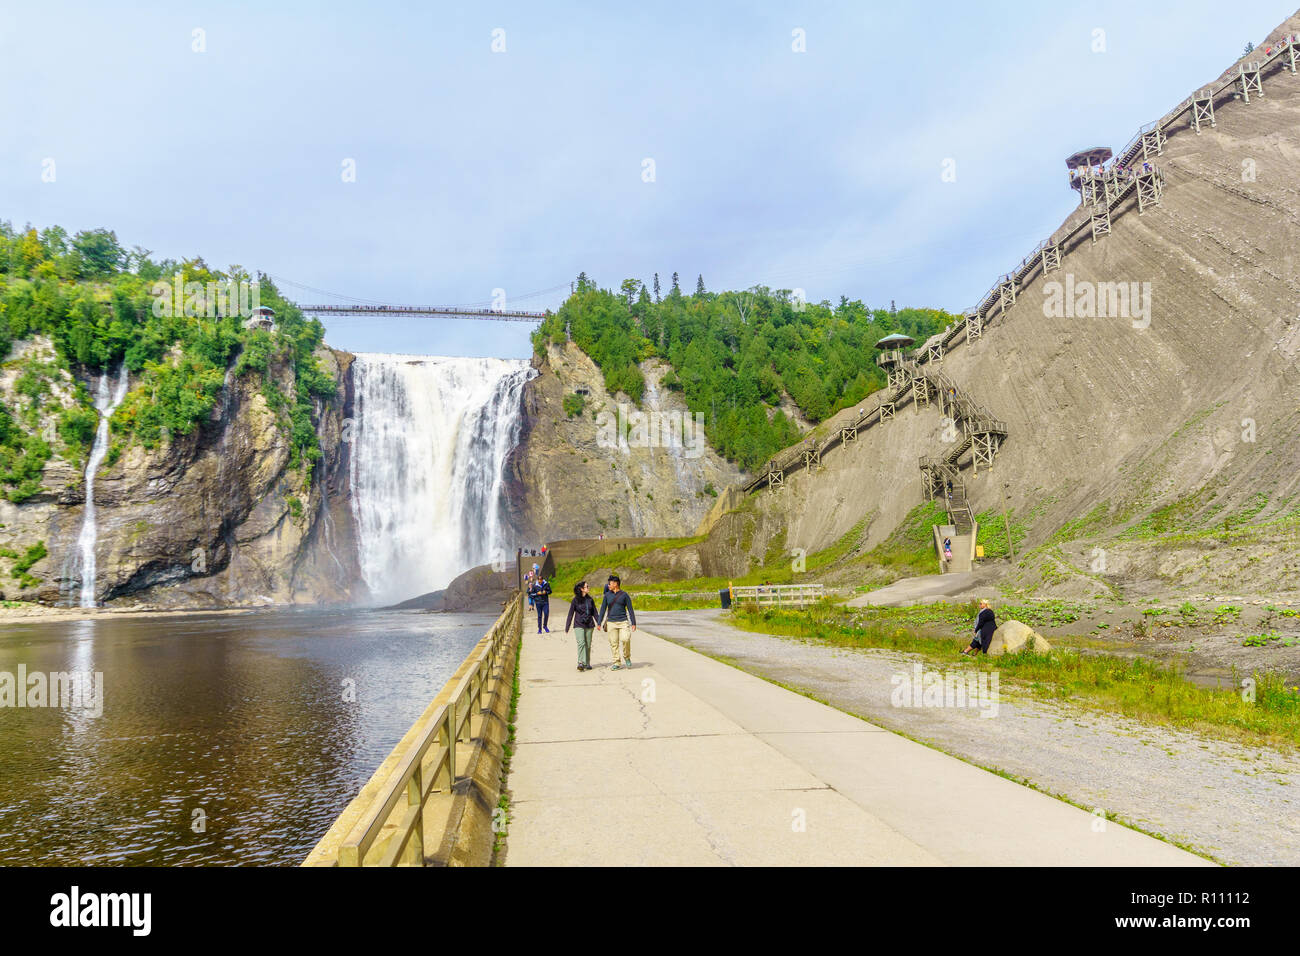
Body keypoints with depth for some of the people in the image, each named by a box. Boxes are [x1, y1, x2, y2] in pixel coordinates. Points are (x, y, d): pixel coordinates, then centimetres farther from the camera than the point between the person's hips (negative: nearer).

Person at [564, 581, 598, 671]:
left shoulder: (590, 599, 7)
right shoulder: (575, 600, -3)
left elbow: (594, 612, 14)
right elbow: (570, 614, 0)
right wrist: (567, 627, -1)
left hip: (589, 625, 4)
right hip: (579, 625, -4)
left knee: (588, 645, 5)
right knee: (581, 643, -18)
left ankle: (587, 664, 16)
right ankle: (581, 663, -21)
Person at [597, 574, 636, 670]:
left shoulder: (624, 595, 1)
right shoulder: (607, 595, 7)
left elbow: (630, 609, 2)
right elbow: (603, 609, 9)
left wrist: (633, 623, -3)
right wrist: (599, 623, 4)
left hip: (623, 622, -2)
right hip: (611, 623, 2)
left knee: (625, 639, -18)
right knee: (614, 643, 0)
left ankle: (627, 657, 5)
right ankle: (617, 663, 8)